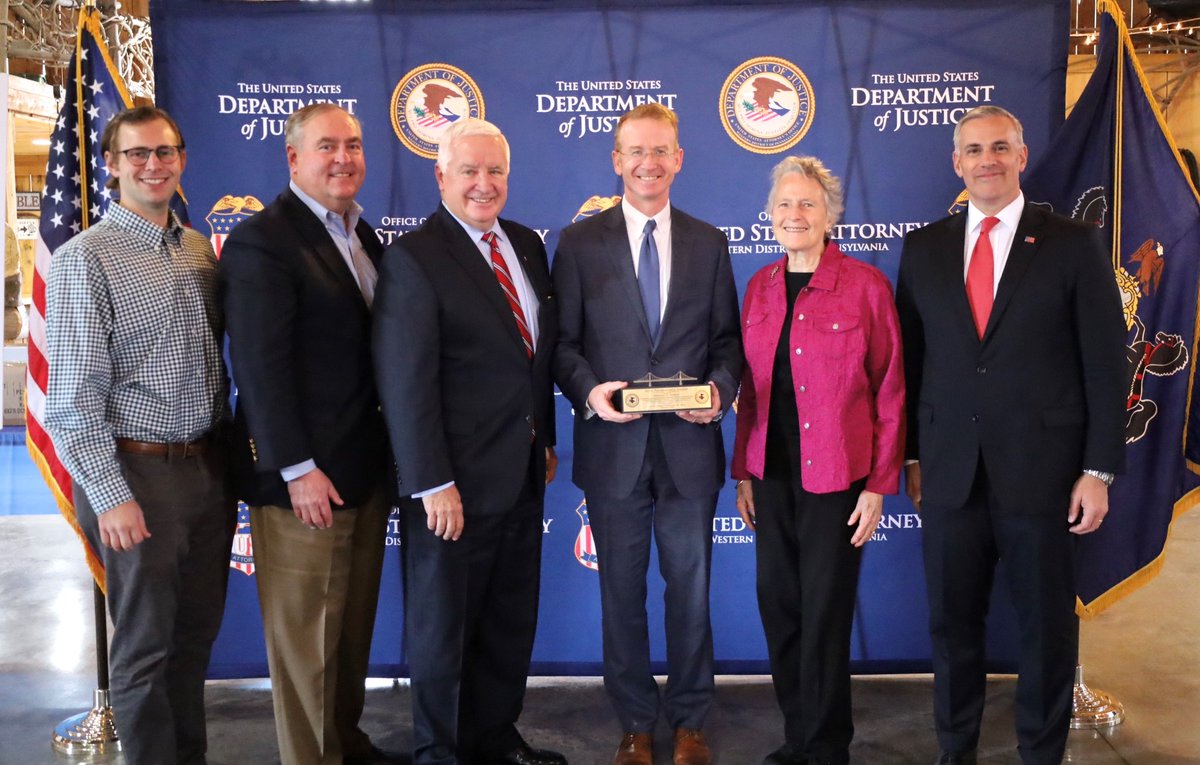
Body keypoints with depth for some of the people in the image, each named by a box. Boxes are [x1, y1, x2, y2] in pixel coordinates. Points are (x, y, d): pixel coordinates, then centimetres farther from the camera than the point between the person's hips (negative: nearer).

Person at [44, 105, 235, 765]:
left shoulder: (199, 250, 9)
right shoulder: (86, 258, -10)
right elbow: (73, 396, -13)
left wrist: (227, 458, 9)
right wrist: (110, 497, -15)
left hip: (207, 468, 6)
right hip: (137, 473, -6)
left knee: (196, 633, 18)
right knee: (145, 647, 7)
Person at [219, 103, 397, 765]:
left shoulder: (361, 233, 12)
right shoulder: (261, 241, -13)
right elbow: (261, 367, -18)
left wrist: (390, 452, 10)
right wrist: (297, 469, -20)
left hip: (366, 465, 8)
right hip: (305, 475, -8)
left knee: (354, 619, 18)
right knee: (306, 630, 5)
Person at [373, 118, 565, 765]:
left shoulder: (527, 245, 8)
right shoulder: (414, 257, -14)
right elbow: (406, 383, -18)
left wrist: (545, 439, 13)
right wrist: (433, 484, -21)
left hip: (523, 475, 7)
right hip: (456, 482, -7)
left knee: (510, 622, 18)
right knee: (443, 626, 11)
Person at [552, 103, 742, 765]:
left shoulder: (708, 242, 8)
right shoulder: (579, 241, 2)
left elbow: (726, 339, 8)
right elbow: (564, 342, 0)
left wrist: (720, 389, -11)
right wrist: (589, 390, -18)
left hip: (689, 444, 1)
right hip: (613, 445, -1)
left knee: (691, 589, 10)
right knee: (621, 593, 11)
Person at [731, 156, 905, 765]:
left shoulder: (866, 286, -6)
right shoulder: (760, 288, 8)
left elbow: (889, 390, -6)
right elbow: (750, 386, 11)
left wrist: (878, 485, -8)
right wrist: (743, 471, 8)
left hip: (836, 477, -4)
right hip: (772, 475, 5)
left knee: (825, 613, 4)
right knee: (778, 608, 10)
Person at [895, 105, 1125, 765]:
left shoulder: (1073, 244, 0)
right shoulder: (923, 248, 7)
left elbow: (1105, 364, -2)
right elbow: (910, 360, 8)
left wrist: (1098, 470, -6)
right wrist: (911, 455, 6)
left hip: (1042, 469, -2)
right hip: (950, 470, 2)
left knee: (1047, 625, 10)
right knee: (952, 622, 11)